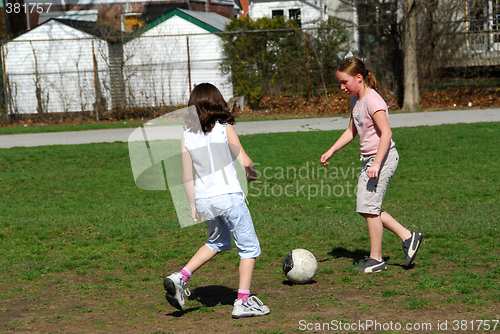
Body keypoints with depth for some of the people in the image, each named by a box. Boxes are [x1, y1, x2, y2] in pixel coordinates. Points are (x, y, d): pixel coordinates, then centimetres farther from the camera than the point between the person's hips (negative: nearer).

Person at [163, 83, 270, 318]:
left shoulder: (187, 136, 5)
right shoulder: (224, 129, -5)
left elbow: (187, 177, 6)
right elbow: (245, 161, -8)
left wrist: (193, 205, 15)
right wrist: (252, 173, 14)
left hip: (203, 199, 5)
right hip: (228, 196, -5)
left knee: (217, 242, 28)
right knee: (249, 248, 8)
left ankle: (181, 277, 16)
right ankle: (243, 302, 3)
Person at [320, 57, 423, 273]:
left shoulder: (373, 100, -17)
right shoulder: (356, 101, 11)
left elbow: (386, 133, -23)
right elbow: (351, 131, 24)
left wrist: (377, 164, -28)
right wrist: (331, 151, 19)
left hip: (383, 158, -10)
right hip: (368, 159, 10)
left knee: (369, 207, -7)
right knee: (366, 208, 11)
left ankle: (376, 259, 3)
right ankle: (407, 237, 17)